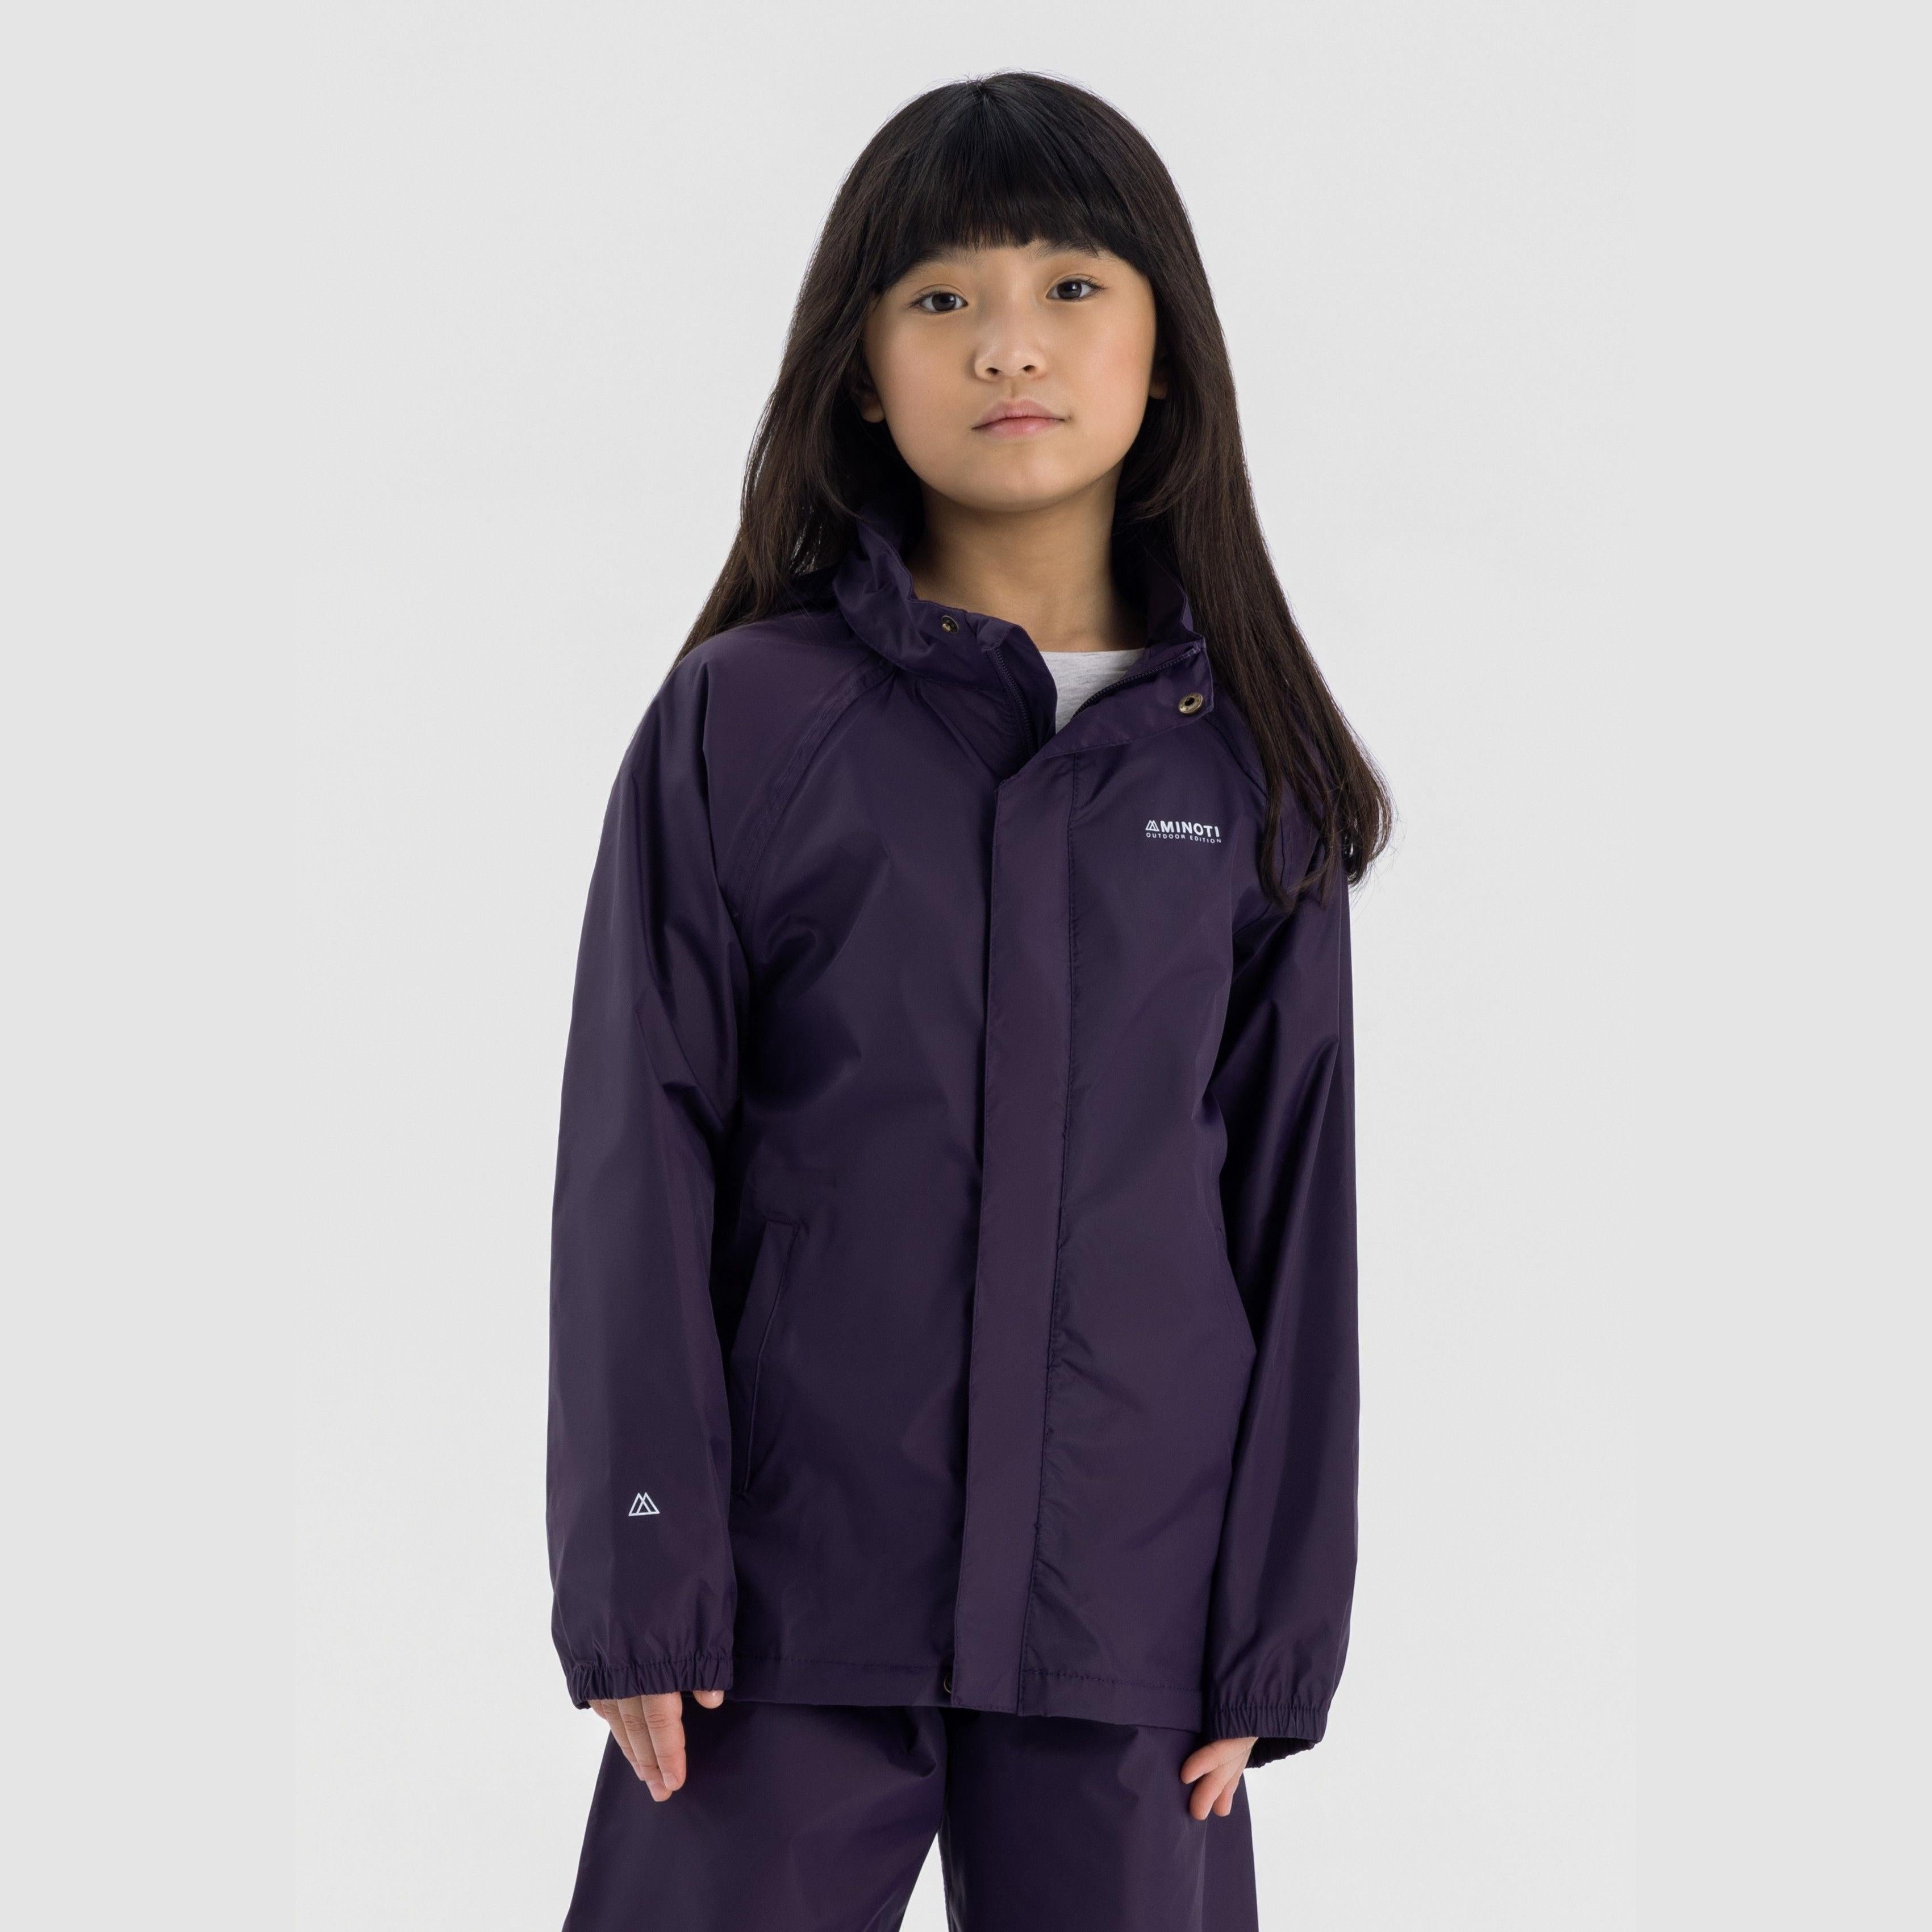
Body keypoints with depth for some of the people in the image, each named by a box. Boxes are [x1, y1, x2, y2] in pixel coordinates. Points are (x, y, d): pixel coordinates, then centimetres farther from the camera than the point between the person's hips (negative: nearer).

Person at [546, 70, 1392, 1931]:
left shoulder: (1244, 772, 5)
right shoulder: (743, 722, 0)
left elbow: (1295, 1209, 6)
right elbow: (638, 1167, -1)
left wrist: (1272, 1637, 3)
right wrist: (638, 1582, -6)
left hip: (1126, 1619, 2)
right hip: (789, 1603, -1)